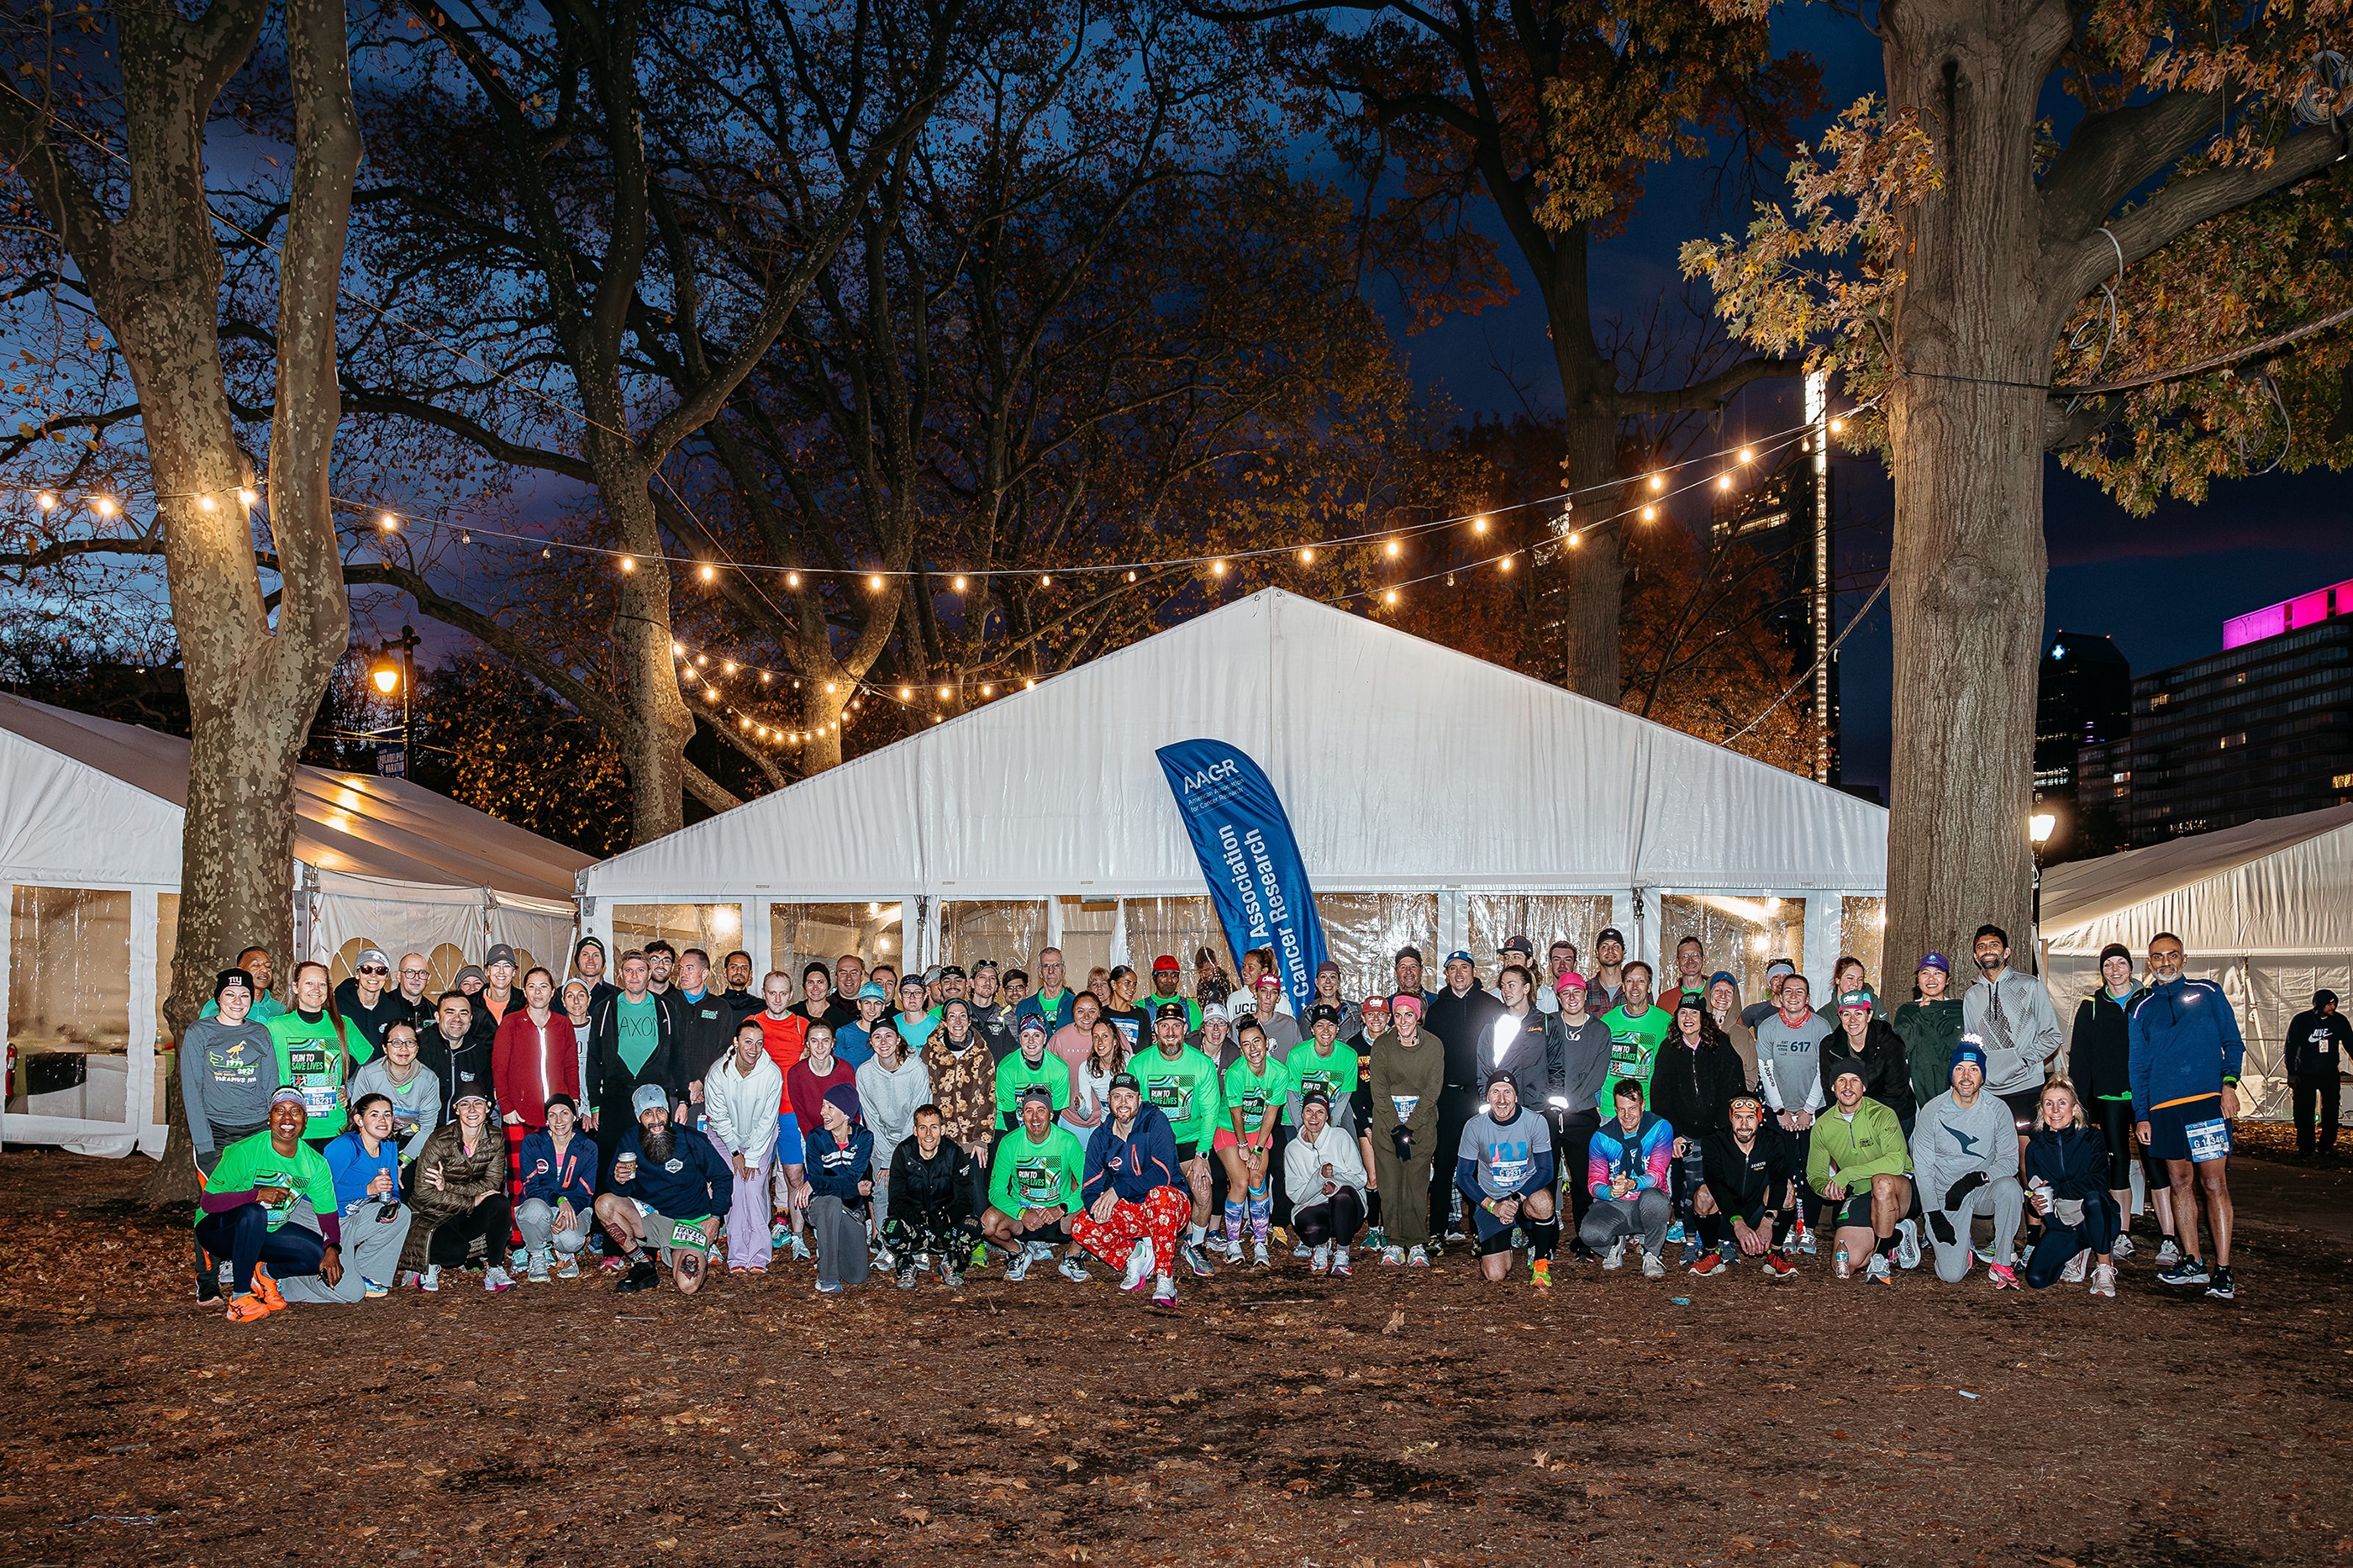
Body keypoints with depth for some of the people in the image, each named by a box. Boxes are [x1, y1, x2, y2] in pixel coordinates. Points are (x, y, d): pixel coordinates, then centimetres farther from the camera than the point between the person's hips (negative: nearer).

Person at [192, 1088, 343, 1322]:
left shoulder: (315, 1163, -6)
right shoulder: (245, 1151, -22)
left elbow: (328, 1214, -7)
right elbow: (207, 1201, -25)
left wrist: (332, 1248, -26)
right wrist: (257, 1194, -38)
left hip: (268, 1232, 5)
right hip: (218, 1230, -5)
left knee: (322, 1255, -16)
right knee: (253, 1213, -38)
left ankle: (263, 1275, 10)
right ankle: (240, 1297, -24)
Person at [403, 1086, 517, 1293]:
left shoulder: (495, 1140, -4)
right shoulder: (440, 1140, -16)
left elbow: (491, 1184, -11)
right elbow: (424, 1192, -19)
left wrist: (448, 1186, -25)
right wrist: (471, 1202, -22)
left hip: (471, 1217, 4)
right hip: (438, 1217, -4)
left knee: (501, 1205, -28)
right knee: (456, 1250, -34)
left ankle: (494, 1270, -13)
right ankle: (429, 1264, 3)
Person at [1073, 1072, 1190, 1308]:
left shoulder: (1155, 1120, -14)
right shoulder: (1101, 1137, 1)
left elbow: (1163, 1174, -25)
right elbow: (1089, 1189, -2)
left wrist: (1117, 1190, -28)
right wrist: (1097, 1206, -26)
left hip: (1171, 1205, -5)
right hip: (1127, 1212, 5)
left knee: (1159, 1194, -39)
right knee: (1081, 1227, -18)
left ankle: (1165, 1279, -31)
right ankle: (1137, 1255, 3)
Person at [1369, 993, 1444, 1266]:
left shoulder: (1433, 1047, -3)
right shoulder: (1381, 1046, -3)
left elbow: (1431, 1092, -4)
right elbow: (1379, 1092, -3)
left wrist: (1409, 1128, -10)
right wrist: (1397, 1129, -11)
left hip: (1421, 1121, 0)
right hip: (1387, 1121, 0)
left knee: (1418, 1182, -4)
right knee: (1390, 1182, -4)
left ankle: (1417, 1245, 3)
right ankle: (1393, 1243, 4)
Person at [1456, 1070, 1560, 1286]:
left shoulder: (1535, 1122, -11)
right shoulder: (1474, 1127, -9)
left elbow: (1545, 1170, -9)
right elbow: (1463, 1175, -4)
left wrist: (1517, 1199, -22)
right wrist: (1492, 1205, -17)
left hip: (1527, 1192, -1)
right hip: (1490, 1200, 1)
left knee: (1543, 1203, -39)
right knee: (1496, 1275, -13)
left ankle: (1540, 1261, -11)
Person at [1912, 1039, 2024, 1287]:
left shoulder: (1997, 1110, -6)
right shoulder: (1932, 1112, -7)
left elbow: (2010, 1160, -9)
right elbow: (1922, 1169, -4)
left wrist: (1975, 1179, -26)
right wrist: (1935, 1216, -11)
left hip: (1984, 1190, 1)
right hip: (1947, 1196, -1)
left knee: (2009, 1187, -36)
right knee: (1951, 1275, -16)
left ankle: (2002, 1263, -15)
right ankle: (1964, 1244, 22)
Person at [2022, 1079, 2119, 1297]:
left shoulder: (2092, 1138, -7)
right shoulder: (2035, 1147, 2)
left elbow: (2098, 1182, -21)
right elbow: (2034, 1193, 3)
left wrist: (2055, 1190, -22)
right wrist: (2036, 1204, -20)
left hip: (2097, 1220, -3)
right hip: (2061, 1226, 3)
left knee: (2094, 1197, -39)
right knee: (2036, 1278, -19)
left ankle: (2105, 1269, -19)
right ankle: (2078, 1255, 15)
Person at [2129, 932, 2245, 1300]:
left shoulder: (2208, 993, 8)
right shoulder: (2142, 1008, 14)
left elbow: (2233, 1042, 7)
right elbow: (2139, 1066, 15)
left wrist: (2230, 1083, -8)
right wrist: (2140, 1115, 8)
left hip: (2207, 1101, -3)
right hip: (2163, 1108, 3)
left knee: (2214, 1184, -7)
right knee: (2180, 1183, 8)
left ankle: (2223, 1271, -5)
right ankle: (2192, 1263, 15)